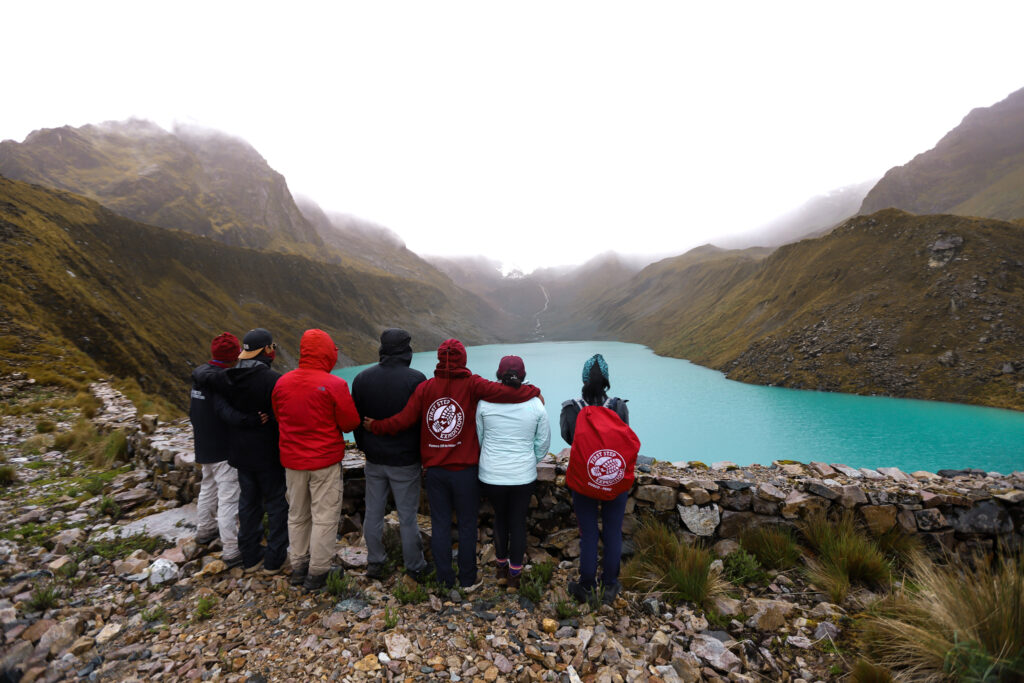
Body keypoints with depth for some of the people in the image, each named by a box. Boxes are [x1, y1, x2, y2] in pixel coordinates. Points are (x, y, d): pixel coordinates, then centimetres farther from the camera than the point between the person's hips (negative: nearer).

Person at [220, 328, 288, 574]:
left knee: (248, 501, 19)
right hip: (267, 452, -6)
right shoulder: (273, 379, -23)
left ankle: (250, 556, 30)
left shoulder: (229, 379, -1)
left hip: (240, 452, 6)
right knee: (276, 503, 9)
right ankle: (274, 558, 18)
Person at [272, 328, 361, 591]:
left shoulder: (282, 383, -2)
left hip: (292, 460, 6)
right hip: (326, 460, -5)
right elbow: (350, 423, -12)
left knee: (297, 515, 20)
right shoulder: (334, 385, -19)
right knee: (324, 516, 7)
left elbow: (278, 419, 11)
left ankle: (298, 567, 32)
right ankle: (317, 573, 16)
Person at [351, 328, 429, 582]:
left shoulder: (362, 378, -2)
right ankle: (414, 568, 23)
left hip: (374, 459, 4)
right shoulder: (415, 379, -16)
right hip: (405, 461, -4)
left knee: (373, 513, 18)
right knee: (407, 516, 8)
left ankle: (374, 563, 32)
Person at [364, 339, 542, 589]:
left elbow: (403, 420, -5)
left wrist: (375, 426, 12)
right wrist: (534, 392, -3)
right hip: (464, 470, -3)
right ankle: (468, 579, 26)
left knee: (440, 523, 16)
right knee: (467, 524, 13)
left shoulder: (425, 387, -4)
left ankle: (445, 578, 27)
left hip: (434, 469, 3)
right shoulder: (472, 385, -13)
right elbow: (505, 392, -20)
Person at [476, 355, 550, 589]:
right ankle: (514, 573, 27)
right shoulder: (535, 404, -8)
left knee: (500, 517, 23)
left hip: (491, 474, 1)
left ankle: (501, 565, 39)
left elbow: (478, 437, 2)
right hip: (524, 475, -1)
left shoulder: (484, 403, -10)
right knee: (519, 520, 16)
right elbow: (543, 442, 2)